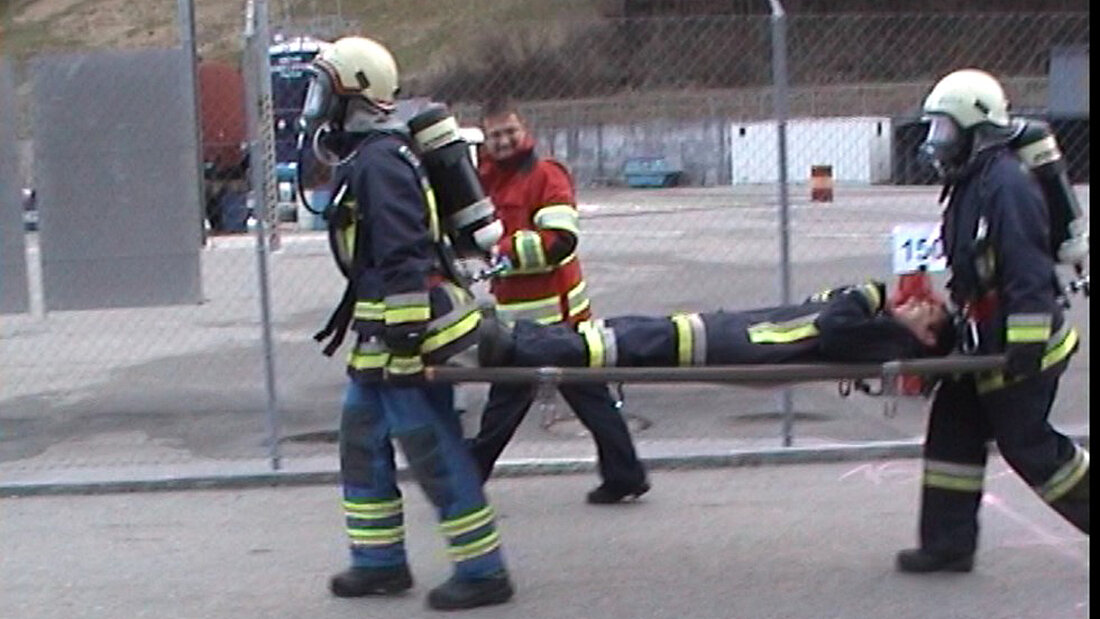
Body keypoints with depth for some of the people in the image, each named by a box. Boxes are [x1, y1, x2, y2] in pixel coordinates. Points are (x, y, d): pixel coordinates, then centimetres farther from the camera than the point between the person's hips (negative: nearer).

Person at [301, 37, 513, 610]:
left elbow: (404, 258, -25)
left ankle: (482, 570, 5)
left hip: (409, 332, -11)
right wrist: (352, 313, 29)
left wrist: (404, 334, -26)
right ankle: (381, 562, 25)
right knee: (361, 439, 16)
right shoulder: (364, 160, 15)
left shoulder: (378, 164, -18)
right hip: (382, 335, 11)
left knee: (435, 453, -4)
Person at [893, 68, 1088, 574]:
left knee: (1027, 444, -3)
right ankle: (947, 544, 14)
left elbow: (1030, 270, -26)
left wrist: (1026, 343, -27)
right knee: (954, 429, 9)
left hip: (1023, 345, -10)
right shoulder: (970, 184, 12)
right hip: (987, 341, 10)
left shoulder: (1007, 185, -20)